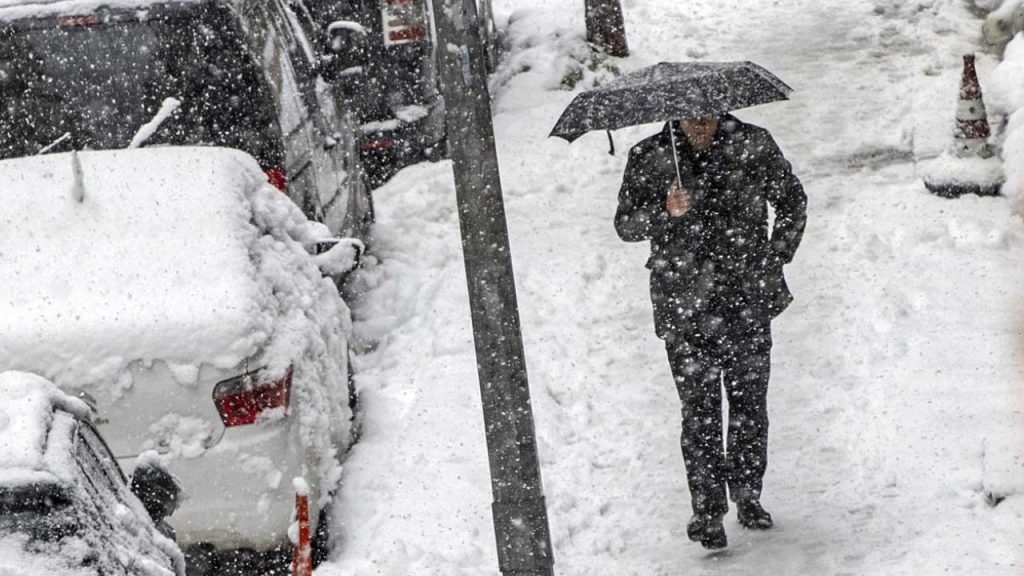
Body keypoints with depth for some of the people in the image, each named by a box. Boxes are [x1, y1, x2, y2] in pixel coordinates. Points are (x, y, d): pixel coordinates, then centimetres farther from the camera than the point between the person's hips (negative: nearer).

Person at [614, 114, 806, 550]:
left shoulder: (754, 145, 0)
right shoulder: (648, 158, -2)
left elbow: (793, 202, 13)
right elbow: (624, 224, -2)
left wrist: (775, 260, 5)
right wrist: (666, 212, -21)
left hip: (748, 301, 1)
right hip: (685, 308, -1)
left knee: (750, 404, 8)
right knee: (699, 412, -2)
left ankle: (748, 498, 24)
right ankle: (707, 512, 6)